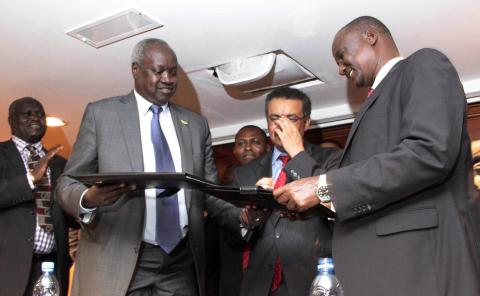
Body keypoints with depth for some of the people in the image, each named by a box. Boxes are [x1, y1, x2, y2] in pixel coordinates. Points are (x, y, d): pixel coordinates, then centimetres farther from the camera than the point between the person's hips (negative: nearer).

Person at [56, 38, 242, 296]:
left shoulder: (196, 124, 12)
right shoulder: (100, 113, 2)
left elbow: (209, 192, 12)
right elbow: (68, 182, 1)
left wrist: (244, 218, -8)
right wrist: (88, 199, -22)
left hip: (182, 262, 3)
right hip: (117, 261, -3)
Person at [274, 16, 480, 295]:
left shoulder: (424, 64, -1)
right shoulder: (381, 98, 25)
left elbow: (430, 153, -19)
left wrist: (325, 186, -18)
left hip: (417, 257, -8)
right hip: (375, 261, 8)